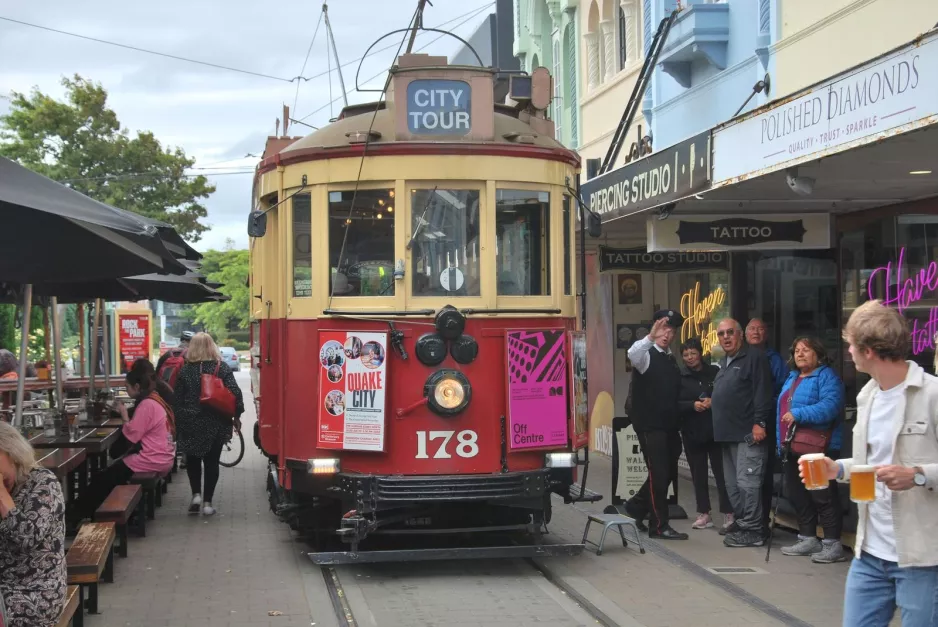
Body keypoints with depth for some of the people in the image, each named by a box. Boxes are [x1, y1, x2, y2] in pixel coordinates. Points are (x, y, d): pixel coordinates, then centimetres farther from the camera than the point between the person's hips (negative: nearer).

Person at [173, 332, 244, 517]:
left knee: (192, 460, 18)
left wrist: (178, 422, 8)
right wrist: (237, 415, 3)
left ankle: (196, 495, 4)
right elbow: (235, 393, -9)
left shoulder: (185, 370, -3)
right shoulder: (222, 368, -4)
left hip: (191, 424, 0)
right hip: (215, 424, 0)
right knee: (212, 462, 8)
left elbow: (177, 399, -1)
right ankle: (207, 502, 6)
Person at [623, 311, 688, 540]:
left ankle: (637, 506, 32)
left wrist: (679, 425, 14)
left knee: (668, 473, 14)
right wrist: (651, 337, -49)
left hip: (670, 427, 8)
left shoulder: (671, 360, 15)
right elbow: (632, 353, -32)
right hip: (650, 426, -7)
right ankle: (659, 526, 3)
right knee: (659, 474, -6)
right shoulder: (646, 355, -8)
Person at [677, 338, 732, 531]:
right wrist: (693, 405, -17)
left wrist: (713, 401, -14)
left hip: (715, 430, -1)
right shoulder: (679, 376, 3)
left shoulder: (714, 372, 2)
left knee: (721, 472, -3)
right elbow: (675, 404, -2)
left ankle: (728, 514, 2)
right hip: (692, 432, 1)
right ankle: (704, 514, 14)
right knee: (698, 474, 7)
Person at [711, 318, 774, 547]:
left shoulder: (754, 357, -8)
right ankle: (741, 522, 22)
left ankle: (752, 530, -7)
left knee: (747, 482, -10)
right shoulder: (724, 362, 21)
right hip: (729, 434, 10)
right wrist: (712, 401, 14)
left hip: (749, 433, -10)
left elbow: (763, 393, -15)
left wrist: (759, 423, -20)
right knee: (732, 483, 13)